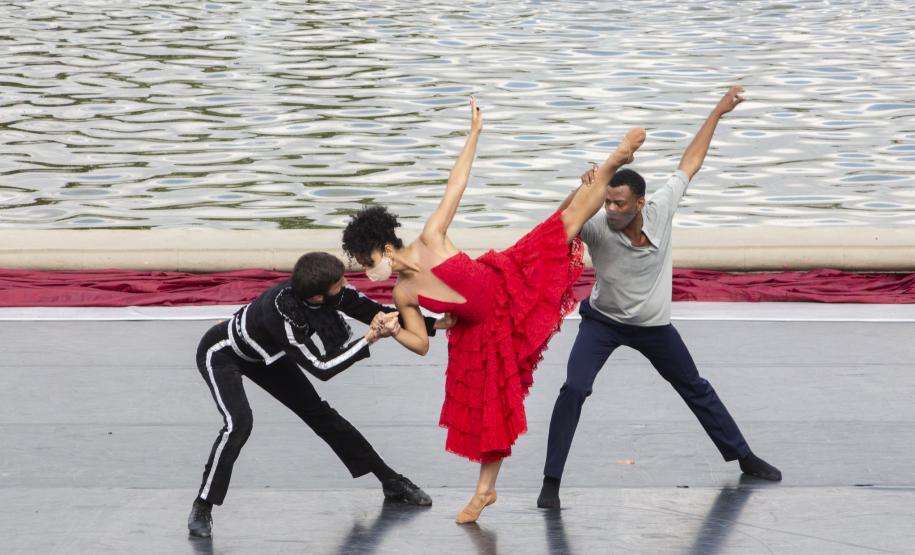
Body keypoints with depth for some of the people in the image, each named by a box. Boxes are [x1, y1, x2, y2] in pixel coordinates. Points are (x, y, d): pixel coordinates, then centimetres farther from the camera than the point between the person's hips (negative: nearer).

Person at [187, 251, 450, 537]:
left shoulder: (333, 292, -25)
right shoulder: (283, 313, -43)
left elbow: (377, 311, -11)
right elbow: (321, 368, -36)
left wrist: (435, 324, -14)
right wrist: (370, 338, -38)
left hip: (262, 354, 7)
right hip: (221, 353, -7)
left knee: (318, 412, 8)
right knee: (239, 423, -29)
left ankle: (390, 480, 17)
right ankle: (201, 509, -17)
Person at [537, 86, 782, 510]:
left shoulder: (661, 210, -22)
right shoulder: (596, 227, -27)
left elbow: (690, 163, -10)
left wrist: (718, 113, -4)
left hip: (654, 325, 3)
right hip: (603, 321, -2)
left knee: (696, 389, 17)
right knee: (573, 390, -21)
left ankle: (744, 457, 34)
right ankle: (551, 481, -13)